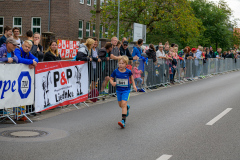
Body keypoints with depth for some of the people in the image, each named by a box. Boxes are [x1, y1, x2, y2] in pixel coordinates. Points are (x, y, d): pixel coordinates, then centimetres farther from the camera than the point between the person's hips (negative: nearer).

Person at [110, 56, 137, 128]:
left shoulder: (128, 71, -11)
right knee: (120, 105, 16)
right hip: (118, 90, 4)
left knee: (124, 104, -17)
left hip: (126, 90, -3)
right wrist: (112, 83, -21)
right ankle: (127, 107, 53)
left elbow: (131, 76, 11)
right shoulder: (115, 71, -10)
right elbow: (111, 78, 1)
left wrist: (134, 85, 12)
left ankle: (123, 121, -19)